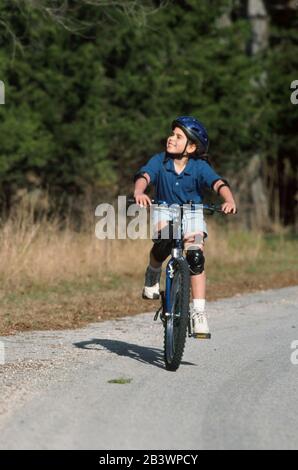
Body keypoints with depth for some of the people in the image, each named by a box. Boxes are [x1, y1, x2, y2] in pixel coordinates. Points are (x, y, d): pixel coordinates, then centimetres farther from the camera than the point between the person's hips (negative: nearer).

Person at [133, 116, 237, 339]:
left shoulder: (199, 167, -16)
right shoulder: (160, 161, -13)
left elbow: (218, 183, -29)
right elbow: (144, 175, -28)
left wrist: (229, 200, -50)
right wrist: (139, 192, -51)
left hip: (192, 214, 0)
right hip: (165, 212, 0)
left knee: (196, 257, -18)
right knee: (163, 244, -32)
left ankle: (199, 312, -10)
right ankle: (153, 274, 0)